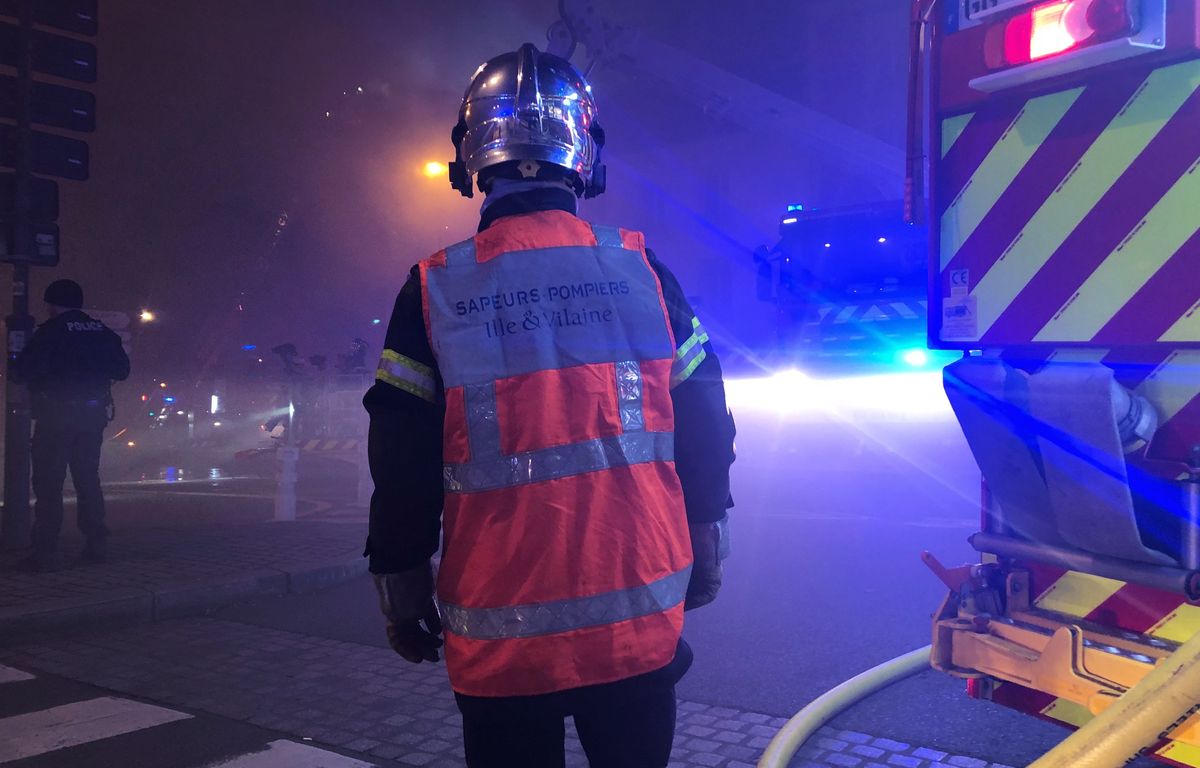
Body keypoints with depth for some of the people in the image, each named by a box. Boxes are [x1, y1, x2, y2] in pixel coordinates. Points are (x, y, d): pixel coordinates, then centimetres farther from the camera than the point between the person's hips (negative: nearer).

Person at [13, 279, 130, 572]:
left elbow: (23, 370, -13)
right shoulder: (102, 331, 6)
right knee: (88, 478, 13)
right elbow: (121, 369, 12)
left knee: (48, 482, -1)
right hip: (93, 415, 5)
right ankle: (96, 545, 13)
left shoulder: (50, 331, -9)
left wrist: (17, 366, 9)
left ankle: (46, 551, -4)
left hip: (56, 416, -5)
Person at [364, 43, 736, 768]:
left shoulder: (434, 292, -6)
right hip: (640, 621, 2)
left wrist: (401, 583, 9)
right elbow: (703, 427, 3)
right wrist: (704, 541, 16)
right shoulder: (642, 269, -3)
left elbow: (402, 462, -3)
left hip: (500, 636, -1)